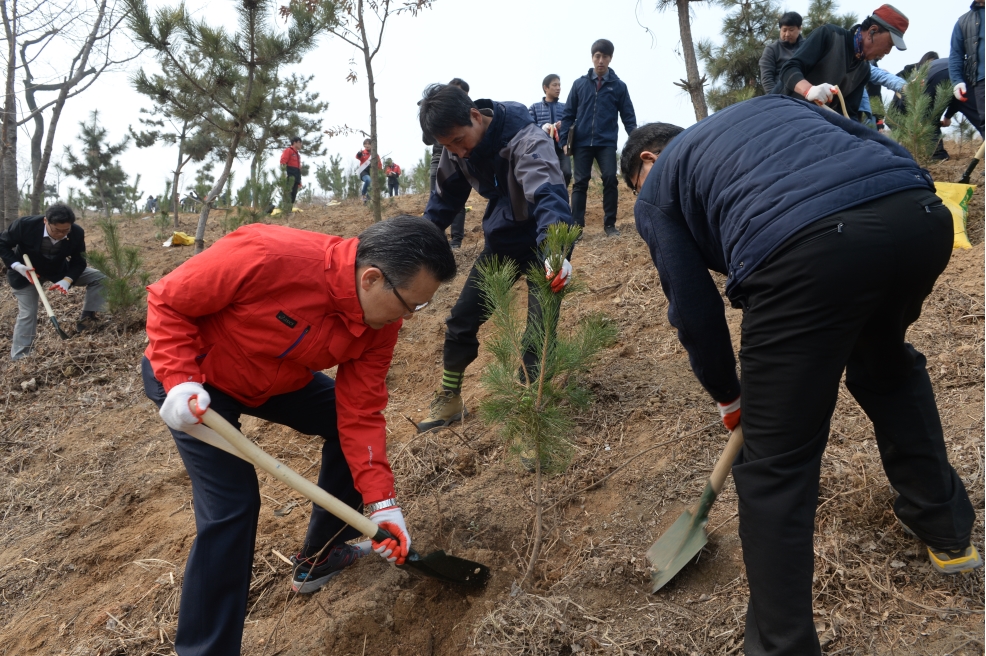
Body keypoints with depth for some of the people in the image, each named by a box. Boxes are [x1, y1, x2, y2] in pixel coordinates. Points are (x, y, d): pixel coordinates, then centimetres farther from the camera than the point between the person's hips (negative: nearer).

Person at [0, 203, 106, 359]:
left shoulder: (77, 233, -27)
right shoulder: (25, 225, -33)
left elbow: (79, 262, -15)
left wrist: (67, 280, -33)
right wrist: (16, 266, -30)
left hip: (59, 271, 3)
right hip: (26, 273, -3)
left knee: (99, 278, -10)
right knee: (27, 314, -6)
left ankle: (87, 317, -4)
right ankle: (18, 358, 6)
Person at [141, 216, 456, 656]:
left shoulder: (381, 322, -18)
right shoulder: (266, 256, -38)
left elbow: (360, 413, -14)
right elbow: (168, 301, -23)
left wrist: (380, 501, -19)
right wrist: (180, 381, -33)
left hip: (276, 379, 7)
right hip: (192, 377, -6)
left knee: (350, 424, 4)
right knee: (232, 505, -16)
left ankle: (318, 559, 25)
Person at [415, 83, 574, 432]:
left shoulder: (525, 139, -31)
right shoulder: (456, 150, -9)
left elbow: (548, 195, -46)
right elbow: (445, 200, 8)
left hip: (541, 241, -6)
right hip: (501, 240, 6)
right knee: (462, 318, 7)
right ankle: (449, 401, 24)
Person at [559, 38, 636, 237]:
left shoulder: (619, 86, 6)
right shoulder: (579, 84, 7)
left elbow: (628, 116, 6)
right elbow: (568, 114, 8)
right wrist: (564, 141, 0)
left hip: (607, 142, -1)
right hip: (582, 142, 1)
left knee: (610, 179, -9)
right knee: (580, 183, 1)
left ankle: (610, 224, 2)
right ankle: (576, 226, 4)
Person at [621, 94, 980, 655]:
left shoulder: (657, 190, 24)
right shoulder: (772, 104, 38)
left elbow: (693, 309, 20)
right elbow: (884, 147, 28)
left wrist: (728, 396, 34)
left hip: (805, 251, -6)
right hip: (921, 214, 7)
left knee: (776, 465, 8)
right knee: (888, 364, 36)